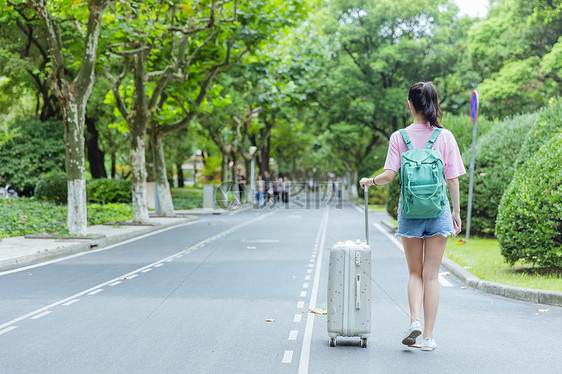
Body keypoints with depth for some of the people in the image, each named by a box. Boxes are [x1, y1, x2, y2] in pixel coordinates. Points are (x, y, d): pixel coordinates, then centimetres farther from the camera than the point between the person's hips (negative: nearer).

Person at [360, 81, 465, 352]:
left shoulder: (399, 137, -3)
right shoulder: (445, 137, -2)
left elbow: (388, 175, -9)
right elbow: (453, 179, -1)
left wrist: (369, 181, 11)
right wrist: (456, 212, 8)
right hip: (438, 210, 0)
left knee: (415, 273, 14)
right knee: (431, 275, 6)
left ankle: (415, 319, -8)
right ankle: (428, 336, 7)